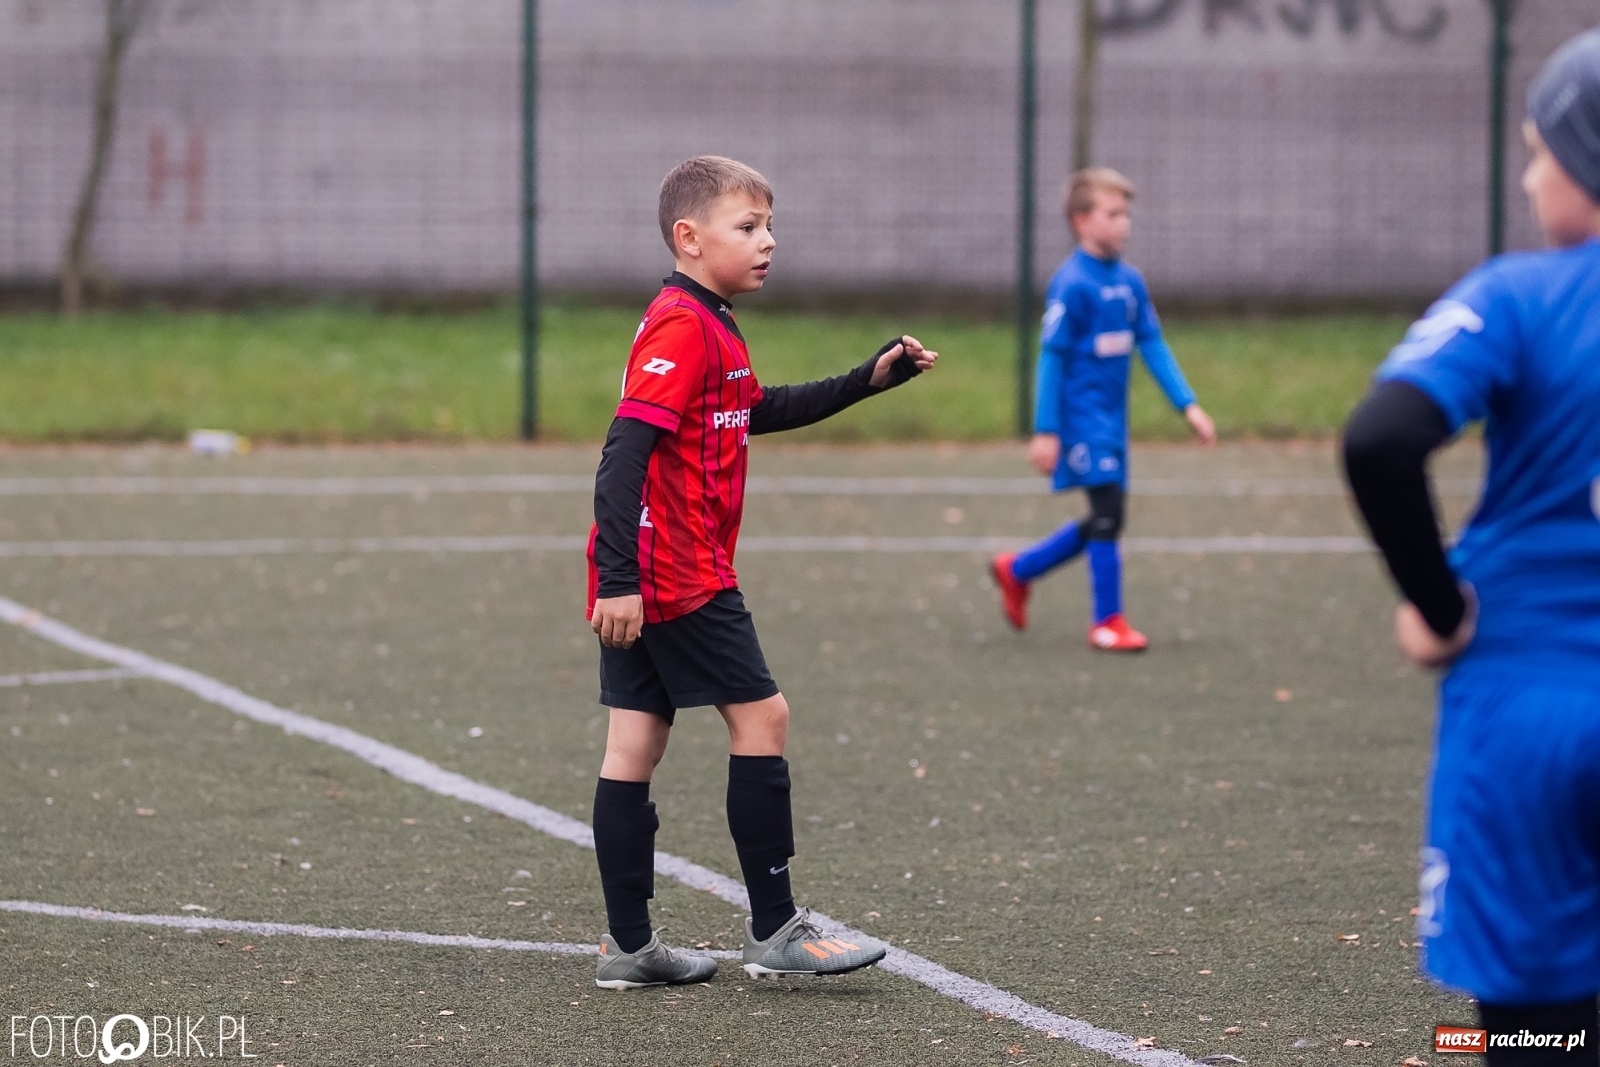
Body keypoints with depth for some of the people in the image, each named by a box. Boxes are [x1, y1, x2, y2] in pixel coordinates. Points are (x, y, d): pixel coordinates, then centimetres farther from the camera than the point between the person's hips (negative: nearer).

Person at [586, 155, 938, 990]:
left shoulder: (705, 327, 17)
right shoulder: (683, 328, -15)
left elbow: (756, 411, 34)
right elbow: (626, 451, -24)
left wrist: (866, 381, 27)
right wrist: (619, 577, -29)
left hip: (638, 580, 10)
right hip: (678, 577, -10)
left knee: (636, 741, 7)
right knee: (760, 716, -3)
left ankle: (627, 946, 9)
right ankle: (774, 931, 2)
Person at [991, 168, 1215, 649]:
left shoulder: (1130, 281, 7)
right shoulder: (1071, 284, -14)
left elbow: (1153, 345, 12)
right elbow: (1051, 357, -13)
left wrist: (1187, 405, 6)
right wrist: (1045, 431, -14)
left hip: (1112, 419, 8)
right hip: (1082, 416, -8)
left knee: (1104, 522, 12)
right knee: (1109, 509, -10)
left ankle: (1017, 570, 30)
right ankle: (1108, 623, 1)